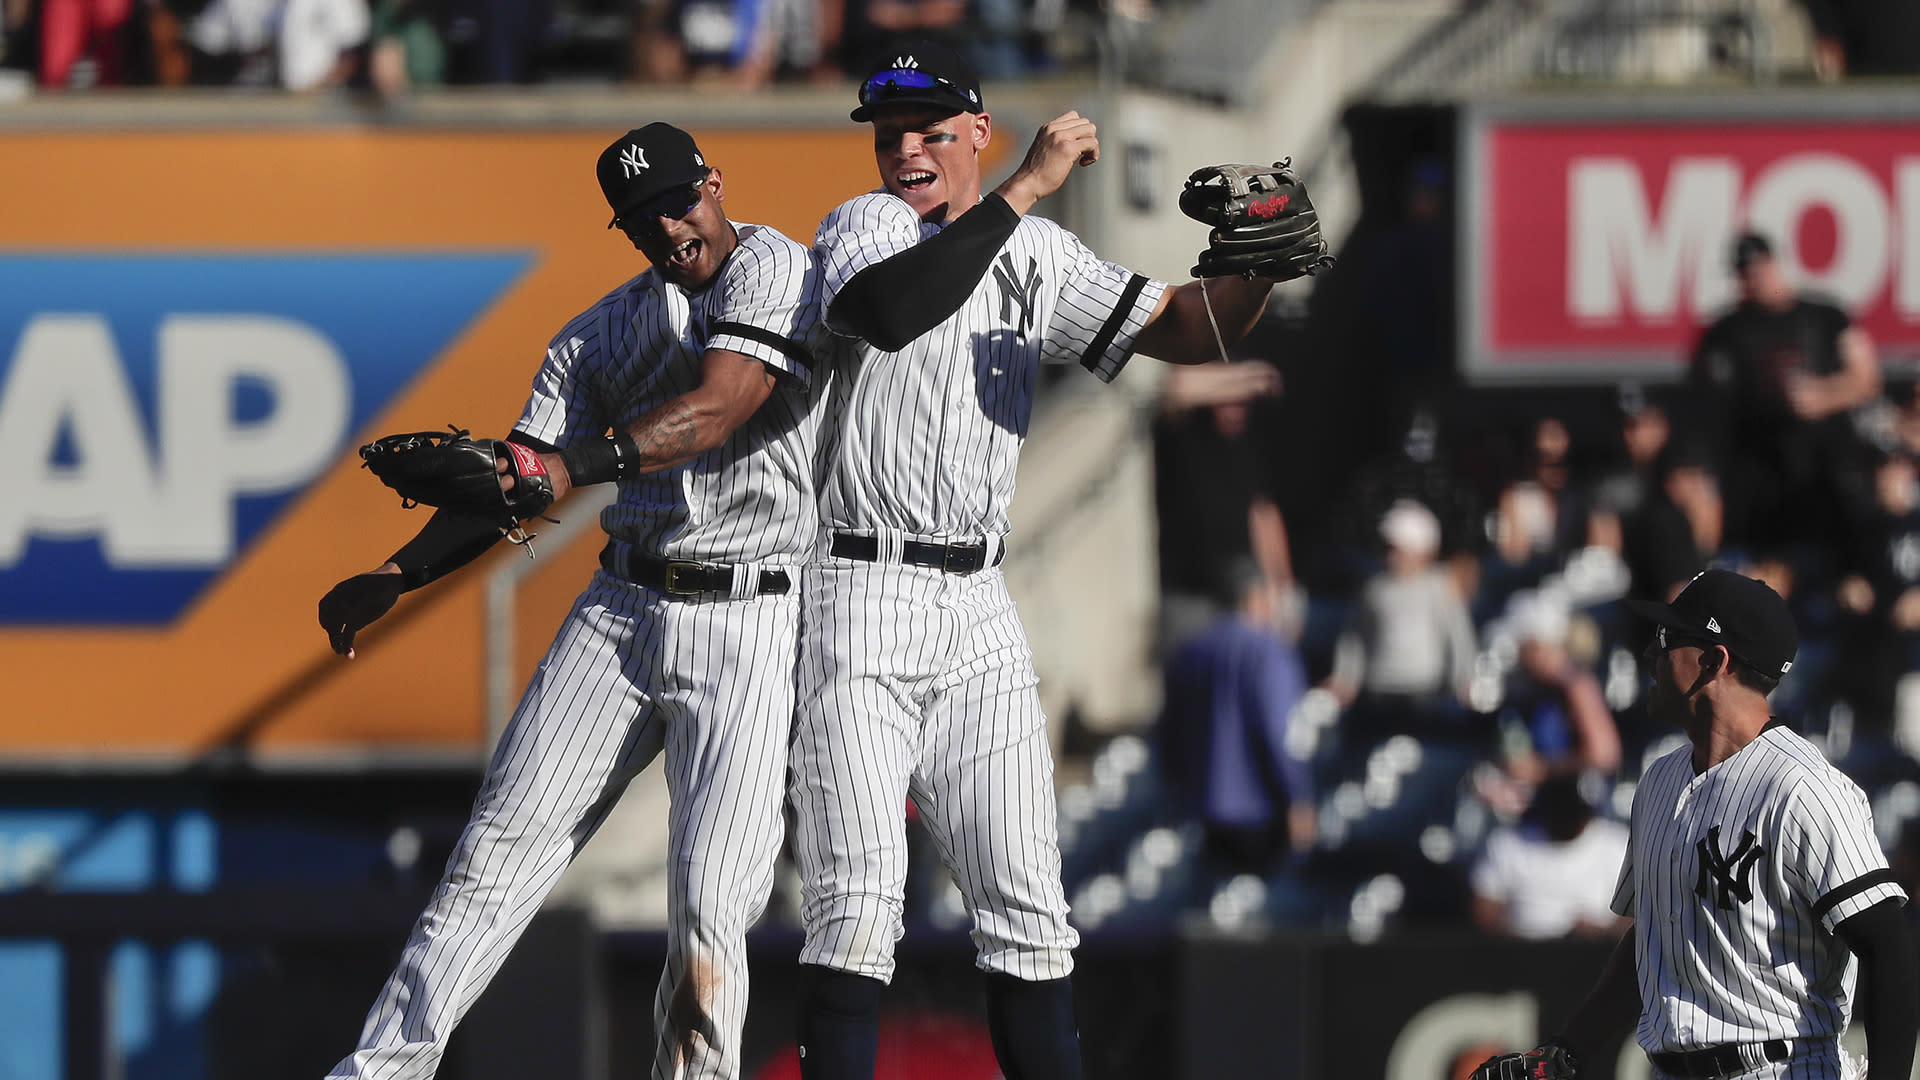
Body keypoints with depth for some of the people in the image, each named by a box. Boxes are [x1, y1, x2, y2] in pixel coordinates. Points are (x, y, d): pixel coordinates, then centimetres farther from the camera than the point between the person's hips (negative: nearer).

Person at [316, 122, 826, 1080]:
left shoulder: (775, 271, -5)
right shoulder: (603, 332, 15)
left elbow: (718, 406, -22)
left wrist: (573, 465, -34)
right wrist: (396, 577, 0)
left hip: (750, 627, -5)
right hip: (621, 607, 5)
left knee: (709, 904, -15)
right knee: (501, 846, -1)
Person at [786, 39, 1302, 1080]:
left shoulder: (1038, 256, 13)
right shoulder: (864, 224, -4)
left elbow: (1182, 330, 7)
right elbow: (890, 310, -28)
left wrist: (1259, 268, -14)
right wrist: (1025, 188, -27)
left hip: (977, 606, 5)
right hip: (858, 594, -5)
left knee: (1024, 896, 4)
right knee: (858, 894, -12)